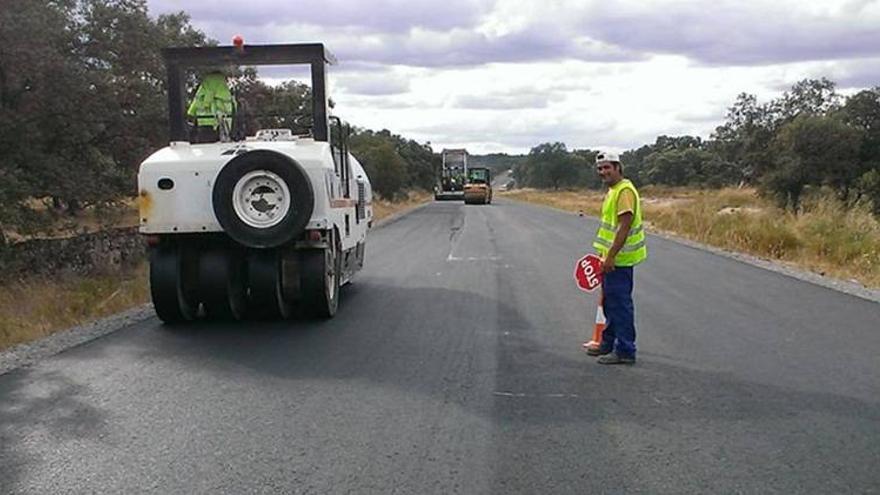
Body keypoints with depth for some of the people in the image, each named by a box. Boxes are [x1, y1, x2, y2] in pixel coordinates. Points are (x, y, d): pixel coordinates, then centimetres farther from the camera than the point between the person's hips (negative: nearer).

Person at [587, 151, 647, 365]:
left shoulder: (625, 191, -17)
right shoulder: (613, 190, 15)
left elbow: (624, 227, -23)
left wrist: (610, 256, -24)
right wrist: (605, 254, 24)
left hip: (619, 259, -10)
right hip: (612, 257, 10)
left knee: (620, 305, -5)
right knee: (610, 302, 18)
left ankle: (625, 351, 1)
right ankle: (609, 343, 30)